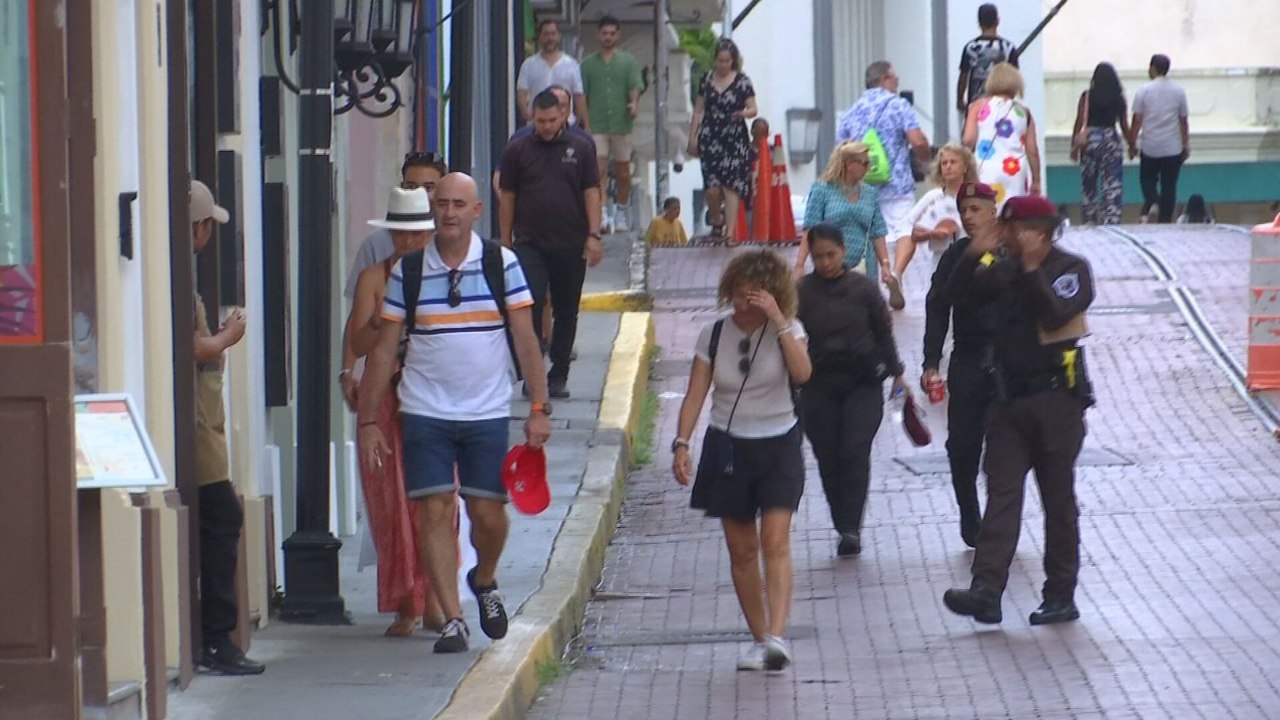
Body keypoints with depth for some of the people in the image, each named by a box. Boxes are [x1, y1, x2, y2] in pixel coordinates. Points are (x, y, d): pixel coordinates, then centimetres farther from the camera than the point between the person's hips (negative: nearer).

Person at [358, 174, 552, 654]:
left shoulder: (501, 264, 0)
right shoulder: (407, 272, 1)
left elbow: (525, 339, 1)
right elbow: (384, 349, 4)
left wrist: (539, 407, -5)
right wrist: (368, 420, 1)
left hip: (487, 412, 0)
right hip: (425, 412, 0)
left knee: (488, 512, 1)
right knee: (435, 511, -7)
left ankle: (484, 580, 33)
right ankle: (453, 620, -4)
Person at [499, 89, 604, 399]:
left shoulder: (581, 148, 4)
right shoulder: (517, 151, 3)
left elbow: (591, 193, 3)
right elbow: (507, 197, 7)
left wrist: (593, 236, -5)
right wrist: (505, 242, 5)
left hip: (571, 245, 1)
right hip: (530, 243, -1)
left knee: (566, 312, 7)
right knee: (531, 304, -14)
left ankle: (558, 376, 16)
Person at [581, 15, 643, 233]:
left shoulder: (629, 61, 6)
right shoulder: (588, 63, 9)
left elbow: (635, 86, -4)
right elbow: (582, 96, 10)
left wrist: (634, 103, -24)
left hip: (621, 123, 0)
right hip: (597, 125, 0)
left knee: (623, 171, 8)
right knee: (599, 169, -13)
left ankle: (621, 212, 19)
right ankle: (601, 211, -17)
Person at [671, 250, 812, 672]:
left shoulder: (787, 330, -4)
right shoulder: (714, 336, 0)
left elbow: (802, 373, -23)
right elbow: (696, 394, -2)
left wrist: (777, 320, -25)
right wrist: (681, 443, -14)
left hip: (778, 447, -2)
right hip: (728, 447, 2)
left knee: (775, 541, -16)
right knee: (741, 550, 5)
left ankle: (776, 637, -25)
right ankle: (759, 640, 15)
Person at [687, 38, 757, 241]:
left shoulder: (742, 81, 0)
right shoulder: (707, 80, 8)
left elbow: (753, 109, 0)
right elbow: (698, 111, 12)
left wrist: (744, 113, -23)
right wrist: (692, 137, 8)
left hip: (734, 139, -2)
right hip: (710, 138, 2)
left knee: (731, 186, -7)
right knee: (713, 187, -7)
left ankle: (730, 232, -5)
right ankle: (716, 223, 18)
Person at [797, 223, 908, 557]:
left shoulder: (863, 288, 1)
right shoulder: (801, 291, -1)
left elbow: (883, 332, 10)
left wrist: (896, 373, 14)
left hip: (863, 382, -1)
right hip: (818, 385, 1)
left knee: (855, 452, -14)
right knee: (829, 459, 2)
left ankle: (850, 527, -12)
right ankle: (846, 529, 14)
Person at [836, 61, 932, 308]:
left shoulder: (851, 112, 9)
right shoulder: (898, 106, -4)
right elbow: (917, 141, -13)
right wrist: (924, 157, 8)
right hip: (896, 185, -4)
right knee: (902, 232, -6)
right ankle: (895, 273, -31)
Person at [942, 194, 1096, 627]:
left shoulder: (1070, 269, -6)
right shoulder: (1005, 270, 11)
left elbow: (1057, 314, -21)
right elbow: (959, 295, 6)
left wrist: (1032, 269, -23)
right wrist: (972, 258, -9)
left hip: (1056, 400, -5)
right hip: (1009, 397, 5)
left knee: (1058, 501, 4)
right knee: (1001, 497, -5)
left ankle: (1061, 596, 11)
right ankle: (986, 591, -13)